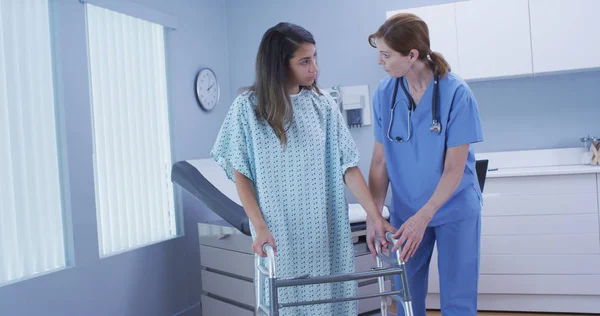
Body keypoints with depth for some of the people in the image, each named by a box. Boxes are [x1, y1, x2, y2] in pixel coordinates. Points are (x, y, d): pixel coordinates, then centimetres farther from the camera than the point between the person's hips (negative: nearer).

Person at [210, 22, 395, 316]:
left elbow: (347, 166, 0)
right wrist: (260, 227, -11)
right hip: (280, 230, -2)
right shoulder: (248, 106, -5)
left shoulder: (323, 103, 0)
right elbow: (241, 174, -2)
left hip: (325, 227, 2)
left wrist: (375, 216, -7)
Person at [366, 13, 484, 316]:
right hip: (404, 211, 3)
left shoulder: (456, 93, -17)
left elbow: (454, 169, -16)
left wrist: (423, 217, -24)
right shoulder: (384, 92, -8)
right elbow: (380, 161, -3)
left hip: (454, 209, -3)